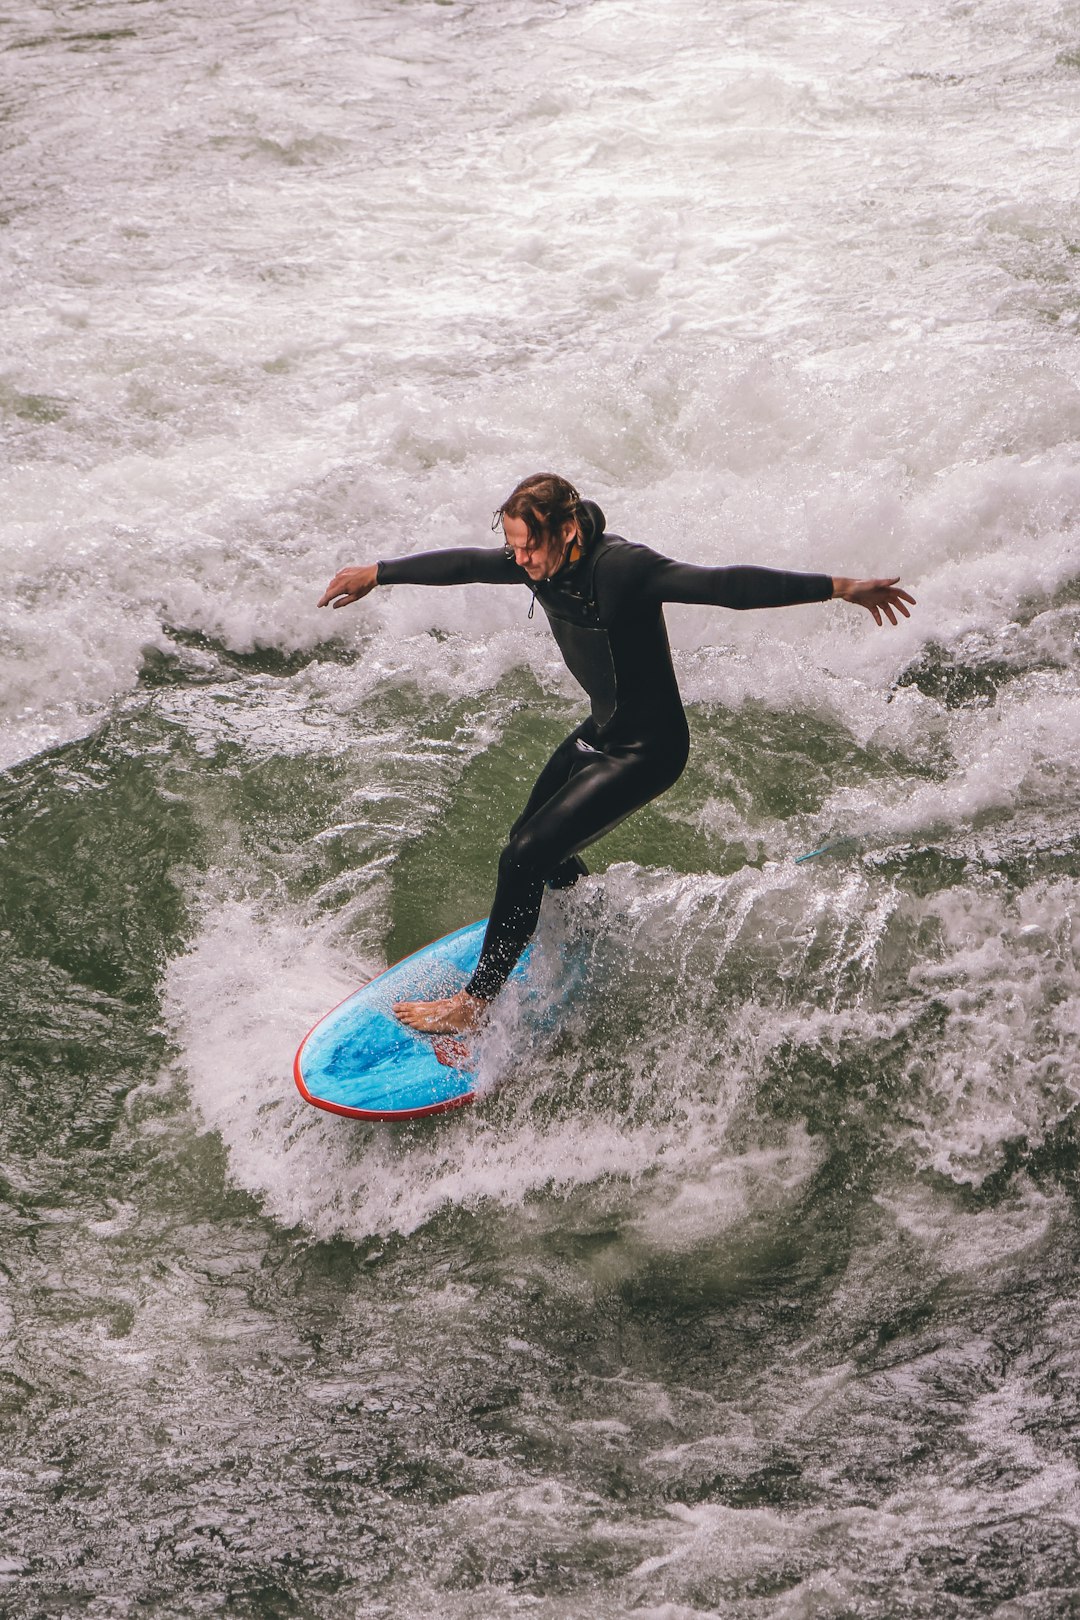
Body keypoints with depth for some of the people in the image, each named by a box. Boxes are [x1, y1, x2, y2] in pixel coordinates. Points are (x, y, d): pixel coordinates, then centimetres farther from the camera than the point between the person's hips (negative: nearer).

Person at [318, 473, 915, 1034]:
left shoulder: (620, 567, -30)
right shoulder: (544, 562, -7)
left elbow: (727, 584, -34)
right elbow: (463, 564, 8)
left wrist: (839, 588, -38)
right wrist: (377, 574, 18)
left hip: (646, 749, -9)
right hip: (601, 731, 9)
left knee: (524, 858, -12)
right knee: (534, 838, 20)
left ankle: (475, 1002, 3)